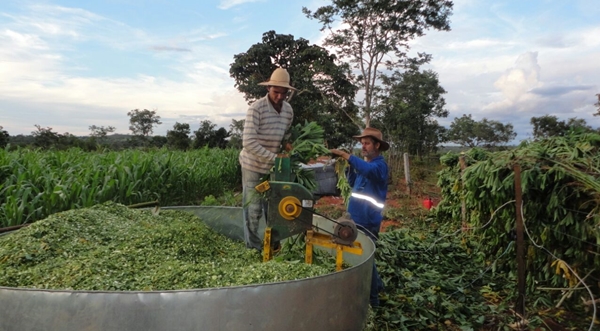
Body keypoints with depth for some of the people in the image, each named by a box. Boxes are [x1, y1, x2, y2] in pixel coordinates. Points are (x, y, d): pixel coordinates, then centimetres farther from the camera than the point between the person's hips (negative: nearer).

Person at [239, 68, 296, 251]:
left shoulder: (289, 110, -1)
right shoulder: (256, 108, -19)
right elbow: (248, 142, -26)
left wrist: (287, 149, -4)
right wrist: (274, 157, -26)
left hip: (273, 167, 5)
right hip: (253, 166, -5)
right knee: (253, 209, 2)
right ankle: (253, 248, 17)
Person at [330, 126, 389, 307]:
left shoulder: (379, 165, -15)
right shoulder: (365, 164, 12)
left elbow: (368, 170, -38)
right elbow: (353, 183, 17)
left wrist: (346, 155, -40)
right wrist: (350, 166, 1)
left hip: (368, 220, -9)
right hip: (357, 218, 9)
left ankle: (372, 298, 15)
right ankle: (377, 285, 39)